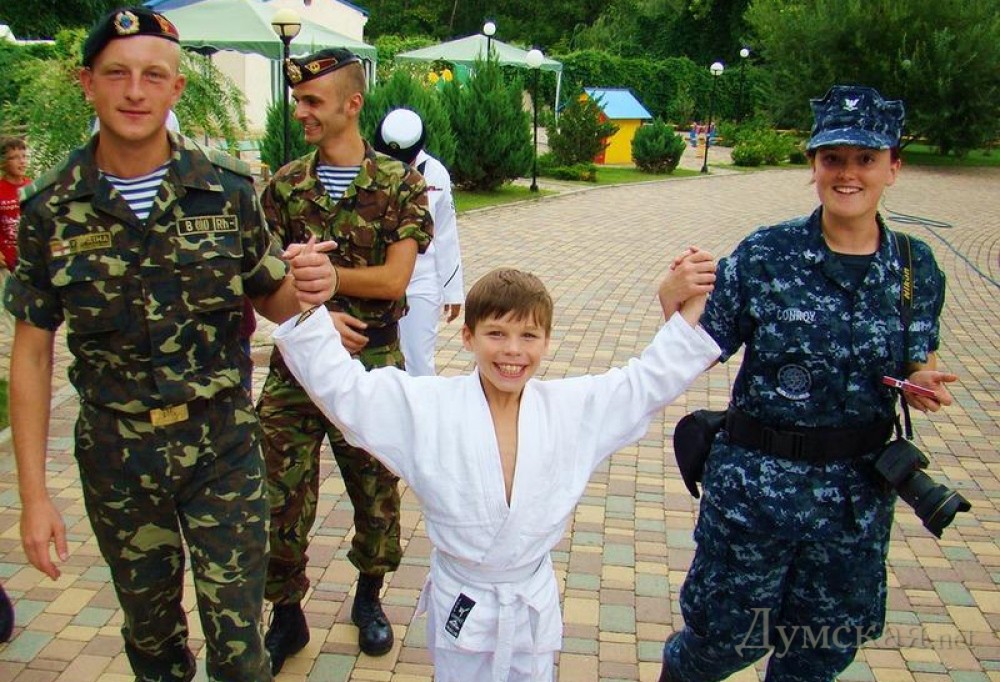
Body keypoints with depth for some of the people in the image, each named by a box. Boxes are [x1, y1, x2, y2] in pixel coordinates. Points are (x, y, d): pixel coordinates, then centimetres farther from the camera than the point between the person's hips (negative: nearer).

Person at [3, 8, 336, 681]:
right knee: (149, 626, 21)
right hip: (115, 454, 1)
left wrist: (303, 287, -23)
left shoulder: (228, 187, -8)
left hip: (223, 444, -1)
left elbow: (270, 300, 3)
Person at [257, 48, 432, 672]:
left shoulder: (401, 184, -4)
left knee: (377, 491, 13)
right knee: (283, 496, 6)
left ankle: (369, 597, 37)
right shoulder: (285, 185, 4)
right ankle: (287, 614, 26)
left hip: (372, 362, -1)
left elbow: (393, 278, -14)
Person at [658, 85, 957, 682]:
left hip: (858, 492, 4)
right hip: (755, 481, -3)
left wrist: (925, 383, -10)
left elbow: (918, 362, 11)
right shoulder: (764, 256, -13)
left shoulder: (918, 268, -2)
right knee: (727, 634, 13)